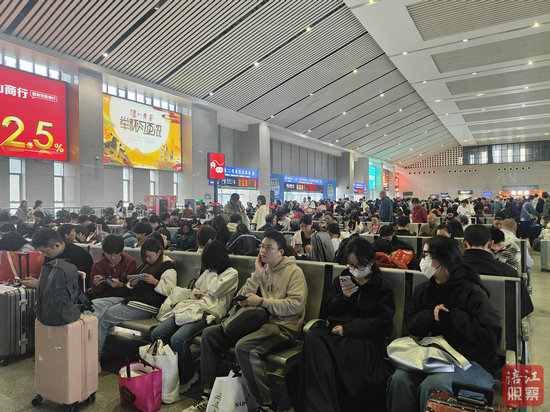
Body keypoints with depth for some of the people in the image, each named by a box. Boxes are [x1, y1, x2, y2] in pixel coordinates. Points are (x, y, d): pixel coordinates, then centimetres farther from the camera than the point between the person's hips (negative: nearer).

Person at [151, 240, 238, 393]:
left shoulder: (232, 273, 5)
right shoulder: (208, 272, 27)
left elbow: (215, 290, -9)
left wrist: (212, 271, 5)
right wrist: (196, 293, 10)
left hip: (207, 312, -8)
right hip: (191, 306, 8)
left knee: (178, 339, -30)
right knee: (156, 333, -13)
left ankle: (188, 376, -6)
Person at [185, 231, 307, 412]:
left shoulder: (294, 271, -4)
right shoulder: (262, 270, 16)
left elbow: (296, 305, -17)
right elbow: (241, 300, 9)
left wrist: (262, 301, -16)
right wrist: (257, 275, -2)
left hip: (283, 327, -7)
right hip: (259, 322, 8)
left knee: (243, 346, -34)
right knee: (209, 333, -2)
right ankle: (207, 395, 5)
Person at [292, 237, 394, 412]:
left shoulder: (382, 286, 8)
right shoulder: (340, 280, 18)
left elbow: (383, 322, -3)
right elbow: (328, 313, 15)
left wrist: (347, 329, -11)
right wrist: (343, 297, -6)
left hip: (366, 338, -3)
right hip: (337, 331, 4)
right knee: (313, 337, -30)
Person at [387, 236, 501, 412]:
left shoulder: (472, 292, -11)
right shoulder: (423, 290, 8)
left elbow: (491, 339, -19)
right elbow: (408, 325, 6)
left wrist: (452, 315, -16)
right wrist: (432, 315, -12)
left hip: (474, 363, -5)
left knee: (430, 386, -31)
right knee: (400, 379, -23)